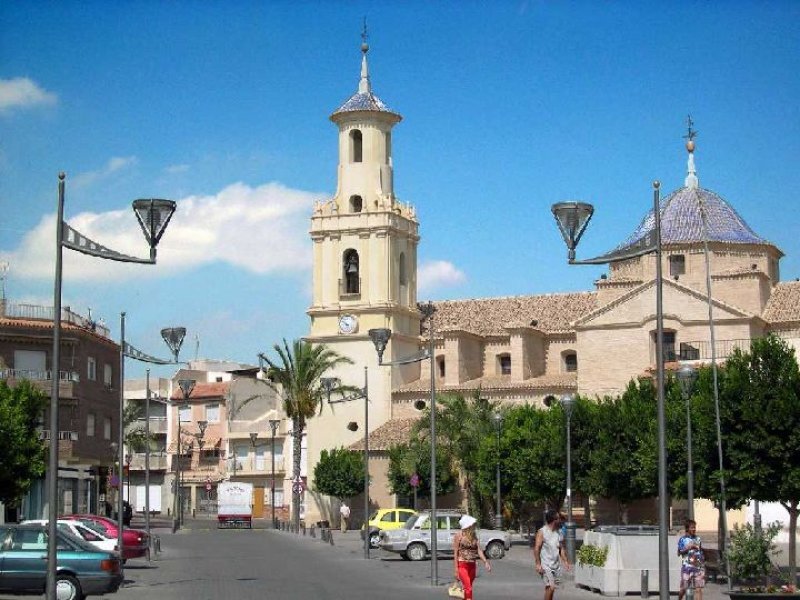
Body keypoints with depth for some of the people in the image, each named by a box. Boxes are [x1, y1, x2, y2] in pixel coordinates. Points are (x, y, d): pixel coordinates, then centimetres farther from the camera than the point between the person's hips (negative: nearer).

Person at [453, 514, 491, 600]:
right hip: (462, 564, -6)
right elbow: (455, 553, -7)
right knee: (468, 589, -16)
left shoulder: (474, 535, 10)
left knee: (467, 589, 12)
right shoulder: (459, 535, -6)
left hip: (472, 565, 6)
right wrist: (455, 569, -11)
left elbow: (479, 550, 5)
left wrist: (485, 562, -8)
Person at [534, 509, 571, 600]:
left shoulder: (558, 532, 11)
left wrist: (565, 561, 10)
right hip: (546, 565, -7)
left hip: (556, 565, 7)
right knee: (550, 587, -16)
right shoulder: (542, 532, -10)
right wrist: (538, 564, -17)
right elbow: (536, 549, -11)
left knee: (551, 587, 7)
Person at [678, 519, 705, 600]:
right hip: (687, 566, -3)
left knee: (698, 588, -5)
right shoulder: (682, 539, 0)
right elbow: (679, 553, -2)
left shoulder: (698, 539, 12)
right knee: (683, 588, 2)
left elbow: (702, 554, 16)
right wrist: (688, 548, -16)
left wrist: (703, 567, 12)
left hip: (698, 567, 3)